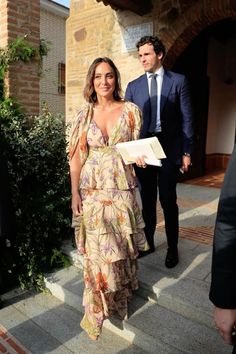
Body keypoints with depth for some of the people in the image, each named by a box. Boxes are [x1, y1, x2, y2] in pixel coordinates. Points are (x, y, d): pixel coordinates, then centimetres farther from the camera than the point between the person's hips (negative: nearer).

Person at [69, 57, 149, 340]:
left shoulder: (131, 110, 3)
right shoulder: (85, 113, 3)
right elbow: (77, 156, 1)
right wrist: (74, 194, -4)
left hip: (121, 187, 0)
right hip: (92, 189, 0)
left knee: (122, 246, 9)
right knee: (97, 249, 5)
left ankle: (121, 297, 34)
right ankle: (98, 308, 25)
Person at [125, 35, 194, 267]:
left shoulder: (178, 81, 3)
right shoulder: (133, 86, 9)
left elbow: (186, 118, 1)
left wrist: (187, 152, -4)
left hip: (169, 149, -2)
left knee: (168, 201, 3)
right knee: (147, 200, 12)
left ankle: (172, 248, 20)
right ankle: (148, 242, 28)